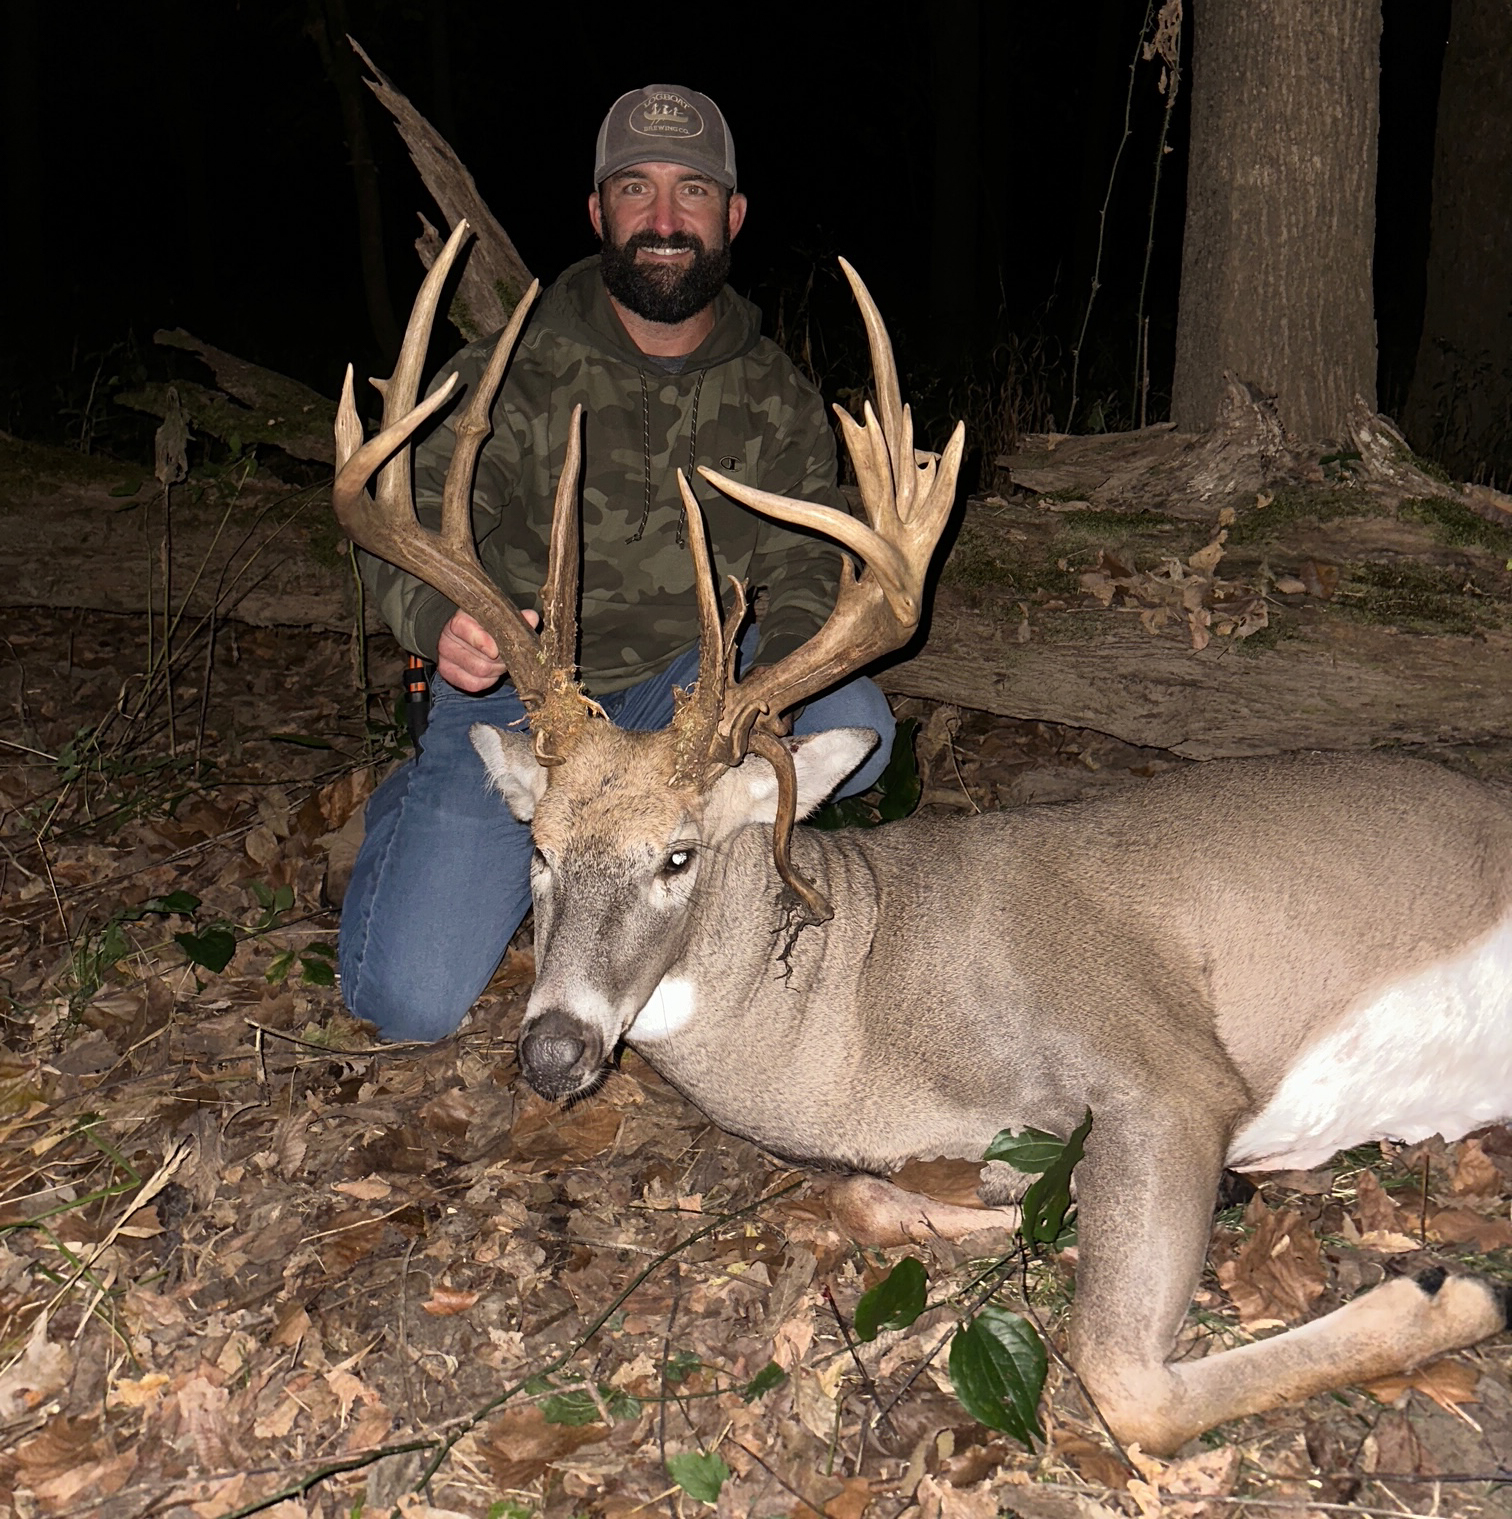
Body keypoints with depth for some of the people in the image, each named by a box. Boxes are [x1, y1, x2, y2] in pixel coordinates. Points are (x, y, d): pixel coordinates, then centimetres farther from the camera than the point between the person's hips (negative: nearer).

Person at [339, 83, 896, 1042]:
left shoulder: (778, 399, 1)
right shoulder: (511, 375, -9)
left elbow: (806, 572, -4)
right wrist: (441, 619, -40)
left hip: (686, 678, 3)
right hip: (514, 691, -3)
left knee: (852, 727, -26)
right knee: (413, 1003, -14)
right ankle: (415, 813, 19)